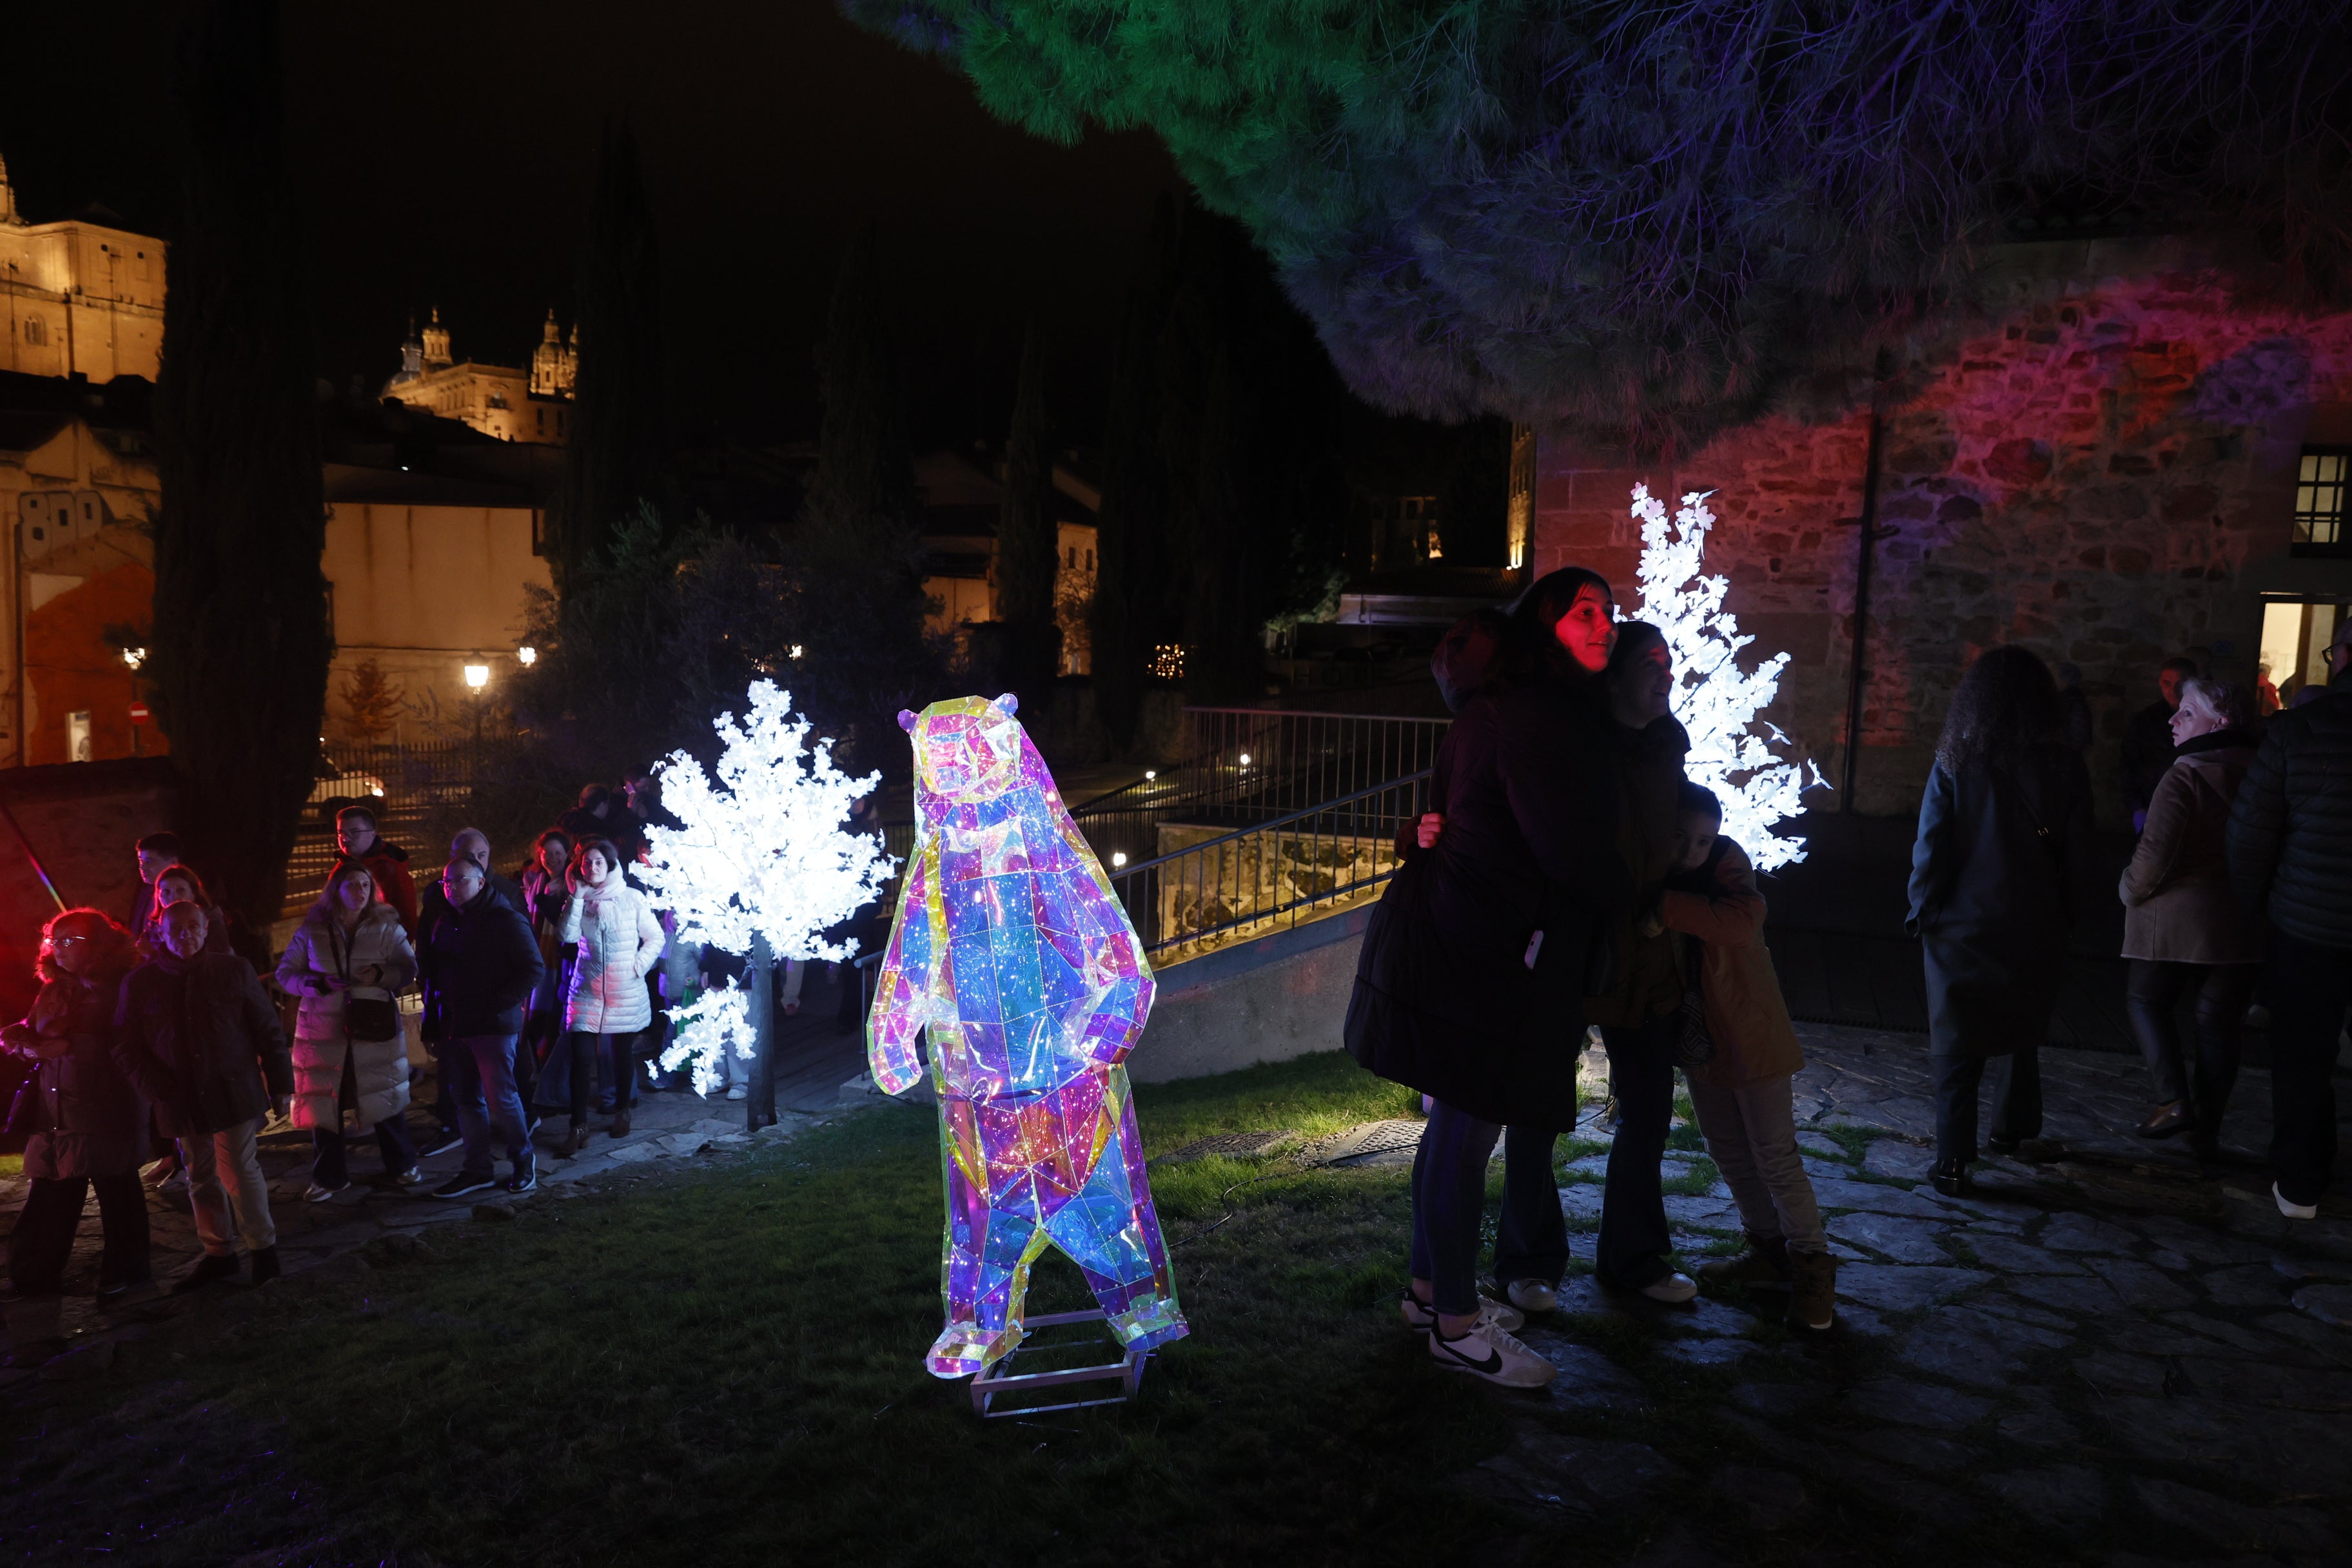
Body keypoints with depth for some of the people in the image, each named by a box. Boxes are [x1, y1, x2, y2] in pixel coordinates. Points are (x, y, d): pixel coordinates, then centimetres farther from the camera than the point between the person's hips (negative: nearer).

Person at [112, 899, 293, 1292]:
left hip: (234, 1094, -3)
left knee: (240, 1172, -3)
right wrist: (158, 1090, -9)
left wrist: (280, 1084, -1)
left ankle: (262, 1246, 14)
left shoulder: (233, 971, -3)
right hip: (182, 1100, 3)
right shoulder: (141, 983, 0)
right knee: (201, 1178, 13)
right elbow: (126, 1047, 3)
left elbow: (268, 1030, 1)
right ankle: (218, 1254, 26)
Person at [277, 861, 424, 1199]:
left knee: (385, 1097, 7)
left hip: (375, 1028, -1)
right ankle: (330, 1176, 22)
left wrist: (381, 975, -20)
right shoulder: (311, 930, 0)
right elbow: (285, 974, 3)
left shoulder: (386, 926, -2)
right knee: (322, 1104, 6)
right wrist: (316, 983, -15)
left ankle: (402, 1165, 25)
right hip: (323, 1029, 1)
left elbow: (409, 967, -1)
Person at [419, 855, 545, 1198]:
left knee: (501, 1098, -5)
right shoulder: (444, 923, 15)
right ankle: (477, 1169, 19)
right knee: (466, 1099, 10)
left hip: (493, 1025, -6)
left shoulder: (506, 920, -6)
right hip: (454, 1026, 7)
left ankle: (522, 1161, 13)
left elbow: (533, 970, -9)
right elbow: (433, 972, 21)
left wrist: (496, 1003, -15)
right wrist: (433, 1024, 12)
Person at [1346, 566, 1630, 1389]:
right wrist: (1632, 901, -2)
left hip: (1461, 942, 11)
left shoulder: (1551, 712, 18)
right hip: (1480, 953, -11)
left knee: (1456, 1126, 18)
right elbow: (1570, 850, -18)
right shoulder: (1532, 718, -17)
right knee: (1467, 1132, -2)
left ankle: (1431, 1289, 31)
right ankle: (1455, 1322, 10)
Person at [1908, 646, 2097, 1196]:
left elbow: (1931, 852, -11)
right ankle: (2011, 1131, 37)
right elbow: (2078, 858, -3)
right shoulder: (2064, 766, -7)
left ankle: (1953, 1162, 5)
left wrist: (1922, 912, 2)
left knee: (1958, 1046, 5)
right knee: (2022, 1036, 22)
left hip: (1964, 930, -2)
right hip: (2035, 930, 2)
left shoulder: (1954, 765, -12)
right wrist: (2061, 916, 10)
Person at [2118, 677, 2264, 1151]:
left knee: (2146, 1000, 14)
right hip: (2245, 925, 5)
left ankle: (2173, 1099, 0)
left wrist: (2131, 890, -3)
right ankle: (2207, 1128, 17)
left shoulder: (2185, 777, -15)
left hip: (2181, 917, -5)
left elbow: (2155, 854, -21)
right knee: (2220, 1023, 11)